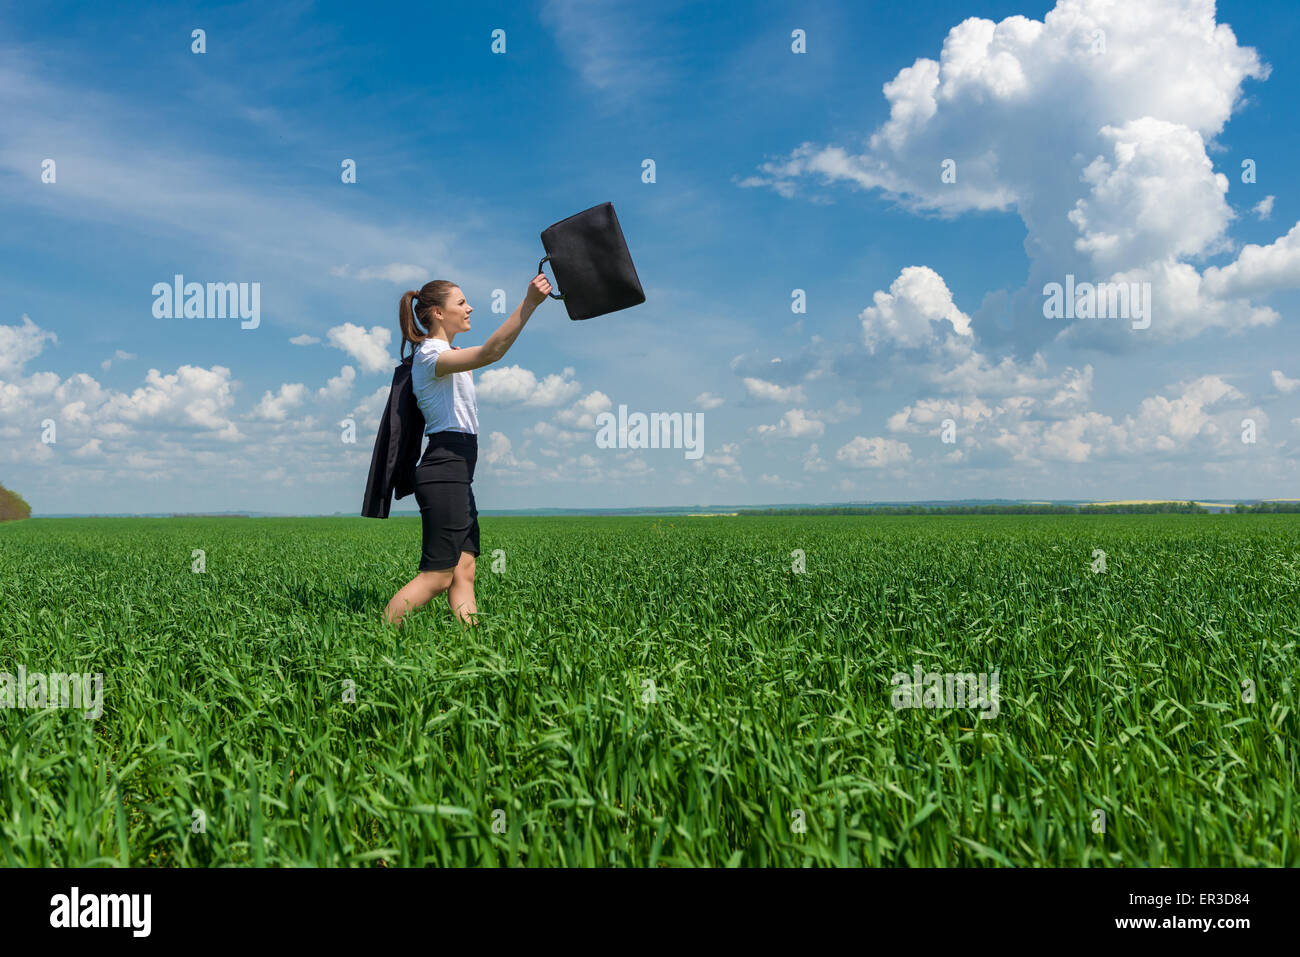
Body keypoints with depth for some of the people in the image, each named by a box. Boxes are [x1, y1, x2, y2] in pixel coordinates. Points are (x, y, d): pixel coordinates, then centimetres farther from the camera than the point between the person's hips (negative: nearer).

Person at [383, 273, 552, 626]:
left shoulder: (443, 355, 20)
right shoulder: (430, 355, -12)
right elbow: (491, 352, -30)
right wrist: (529, 302, -36)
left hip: (456, 474, 10)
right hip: (444, 473, -10)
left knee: (463, 570, 2)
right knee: (437, 576, -8)